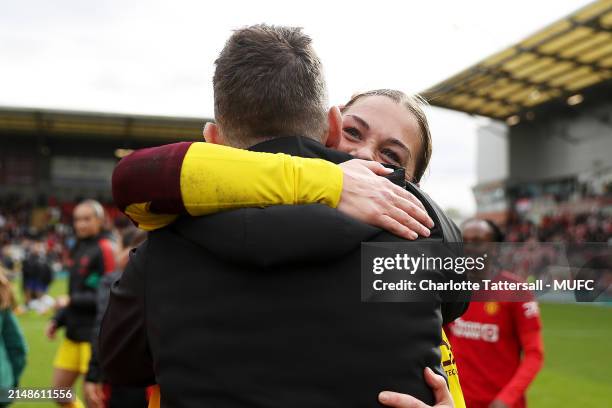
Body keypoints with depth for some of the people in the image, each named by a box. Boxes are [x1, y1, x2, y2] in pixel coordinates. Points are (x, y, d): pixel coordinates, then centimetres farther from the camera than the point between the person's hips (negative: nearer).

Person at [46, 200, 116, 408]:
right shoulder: (79, 248, 13)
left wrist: (73, 301, -16)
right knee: (59, 391, 12)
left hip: (95, 333, -8)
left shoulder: (104, 249, -13)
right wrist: (58, 319, 10)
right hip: (75, 331, 8)